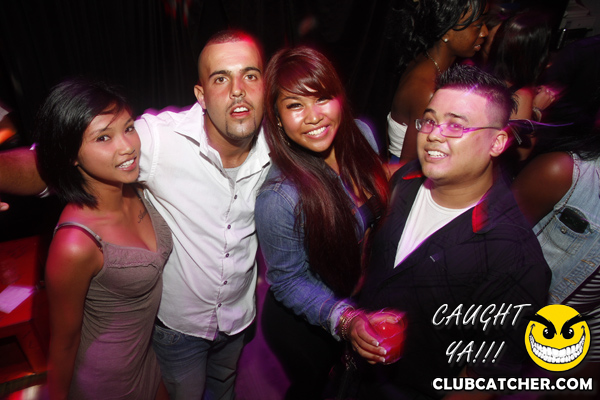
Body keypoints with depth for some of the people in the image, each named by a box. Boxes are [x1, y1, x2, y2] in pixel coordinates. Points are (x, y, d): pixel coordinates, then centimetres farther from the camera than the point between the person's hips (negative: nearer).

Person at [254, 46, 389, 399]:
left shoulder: (361, 134, -16)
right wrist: (344, 319, -35)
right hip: (302, 325, -5)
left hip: (359, 297, 6)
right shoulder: (279, 196, -36)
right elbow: (288, 280, -23)